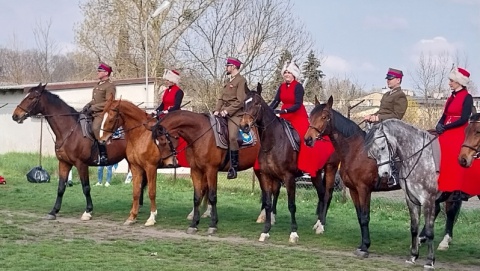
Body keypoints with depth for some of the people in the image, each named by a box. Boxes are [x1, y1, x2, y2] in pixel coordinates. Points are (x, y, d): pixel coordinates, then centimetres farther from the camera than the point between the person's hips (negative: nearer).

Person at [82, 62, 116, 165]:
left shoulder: (110, 86, -9)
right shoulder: (98, 85, 20)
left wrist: (93, 107, -19)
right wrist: (88, 105, 6)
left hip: (102, 114, -10)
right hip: (94, 114, 10)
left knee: (95, 129, -28)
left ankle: (103, 155, -22)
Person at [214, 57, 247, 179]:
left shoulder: (241, 80, -6)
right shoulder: (228, 80, 21)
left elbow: (240, 101, -14)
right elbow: (221, 98, 18)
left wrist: (227, 111, -19)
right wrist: (217, 110, 1)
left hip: (235, 113, -9)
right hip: (224, 112, 9)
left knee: (232, 137, -20)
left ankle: (233, 167, -14)